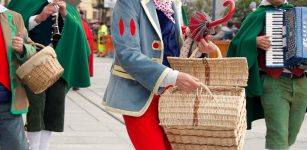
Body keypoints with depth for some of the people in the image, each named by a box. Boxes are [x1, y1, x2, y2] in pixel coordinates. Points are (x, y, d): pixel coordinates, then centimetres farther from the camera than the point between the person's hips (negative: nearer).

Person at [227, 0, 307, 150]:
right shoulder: (259, 15, 2)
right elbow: (239, 43, -2)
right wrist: (255, 41, -20)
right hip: (274, 82, -4)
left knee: (291, 137, 9)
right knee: (278, 137, -12)